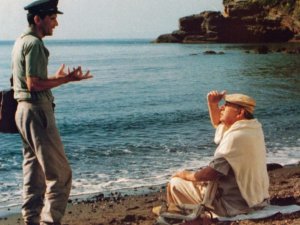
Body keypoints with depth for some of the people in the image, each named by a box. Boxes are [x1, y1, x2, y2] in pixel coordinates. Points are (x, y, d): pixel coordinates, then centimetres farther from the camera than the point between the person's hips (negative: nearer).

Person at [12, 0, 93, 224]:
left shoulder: (21, 42, 17)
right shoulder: (34, 43, -13)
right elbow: (33, 84, -20)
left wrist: (56, 78, 21)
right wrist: (66, 80, -17)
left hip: (24, 110, 11)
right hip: (37, 112, -11)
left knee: (34, 172, 15)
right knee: (60, 173, -7)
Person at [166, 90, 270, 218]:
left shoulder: (236, 137, -24)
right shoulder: (252, 127, 4)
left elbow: (212, 172, -24)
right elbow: (218, 123, 22)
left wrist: (187, 175, -7)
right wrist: (212, 104, 5)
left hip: (235, 203, -9)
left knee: (175, 183, 0)